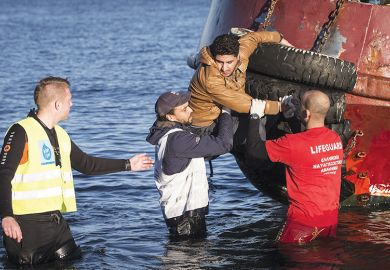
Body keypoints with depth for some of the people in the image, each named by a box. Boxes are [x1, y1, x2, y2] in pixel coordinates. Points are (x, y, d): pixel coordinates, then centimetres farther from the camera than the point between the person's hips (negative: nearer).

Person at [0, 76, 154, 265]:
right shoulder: (21, 132, -11)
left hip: (56, 221, 8)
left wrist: (128, 164, 29)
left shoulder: (60, 135, 15)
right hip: (26, 225, -8)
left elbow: (86, 164, 27)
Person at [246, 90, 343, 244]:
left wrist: (255, 116, -4)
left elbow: (253, 150, -14)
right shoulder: (336, 139, 0)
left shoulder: (293, 144, -21)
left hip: (304, 221, -6)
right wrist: (291, 118, 24)